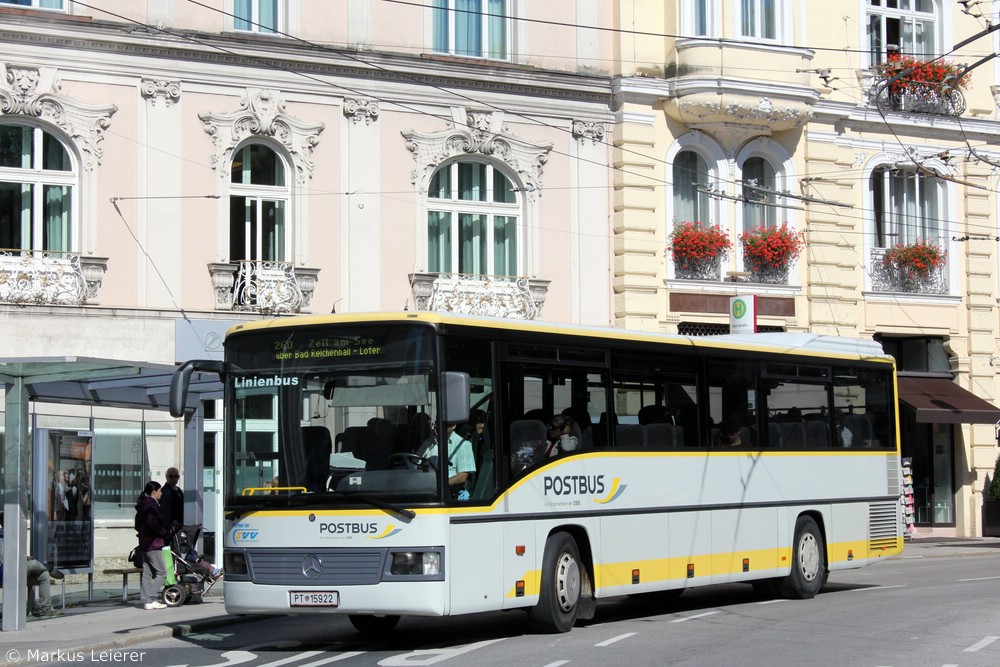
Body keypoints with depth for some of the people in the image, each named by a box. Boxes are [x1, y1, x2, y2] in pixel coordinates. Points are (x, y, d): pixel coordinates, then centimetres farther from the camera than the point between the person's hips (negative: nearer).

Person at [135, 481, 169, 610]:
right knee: (161, 573, -6)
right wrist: (163, 532, -13)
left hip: (144, 543, 10)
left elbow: (137, 525, 20)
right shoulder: (151, 504, -12)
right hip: (153, 544, -10)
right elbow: (152, 522, -25)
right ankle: (150, 600, -11)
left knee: (147, 573, 9)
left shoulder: (142, 504, 17)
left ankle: (146, 600, 9)